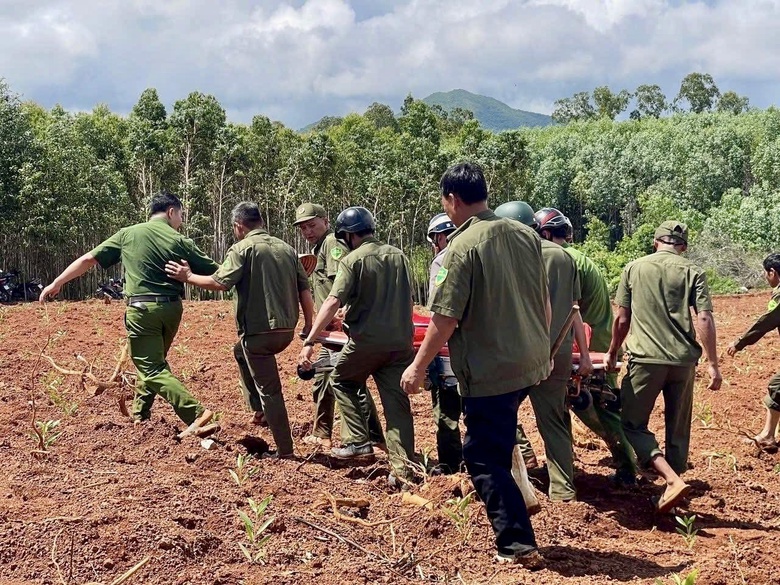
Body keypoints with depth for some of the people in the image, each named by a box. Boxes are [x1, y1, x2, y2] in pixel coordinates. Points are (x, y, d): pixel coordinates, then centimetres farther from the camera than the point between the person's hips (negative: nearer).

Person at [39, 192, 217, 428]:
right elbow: (216, 273, 2)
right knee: (154, 360, 24)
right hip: (171, 309, 2)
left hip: (142, 309, -2)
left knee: (152, 368, -4)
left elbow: (88, 259, 7)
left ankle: (197, 415, -18)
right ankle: (140, 410, 33)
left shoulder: (128, 234, 5)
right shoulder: (180, 241, 3)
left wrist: (56, 283, 15)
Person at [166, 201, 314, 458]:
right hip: (286, 330, 7)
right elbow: (304, 290, 8)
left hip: (260, 331, -7)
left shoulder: (242, 248, -7)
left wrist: (188, 276, -1)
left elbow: (219, 283, -16)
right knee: (241, 351, 33)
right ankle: (257, 407, 29)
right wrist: (309, 326, 14)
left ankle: (284, 449, 6)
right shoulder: (286, 249, 12)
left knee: (269, 389, 2)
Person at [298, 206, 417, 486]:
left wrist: (309, 341, -17)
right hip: (400, 342, 5)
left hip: (366, 340, -4)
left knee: (341, 382, 21)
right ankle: (404, 469, 0)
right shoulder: (399, 256, 11)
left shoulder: (353, 260, -7)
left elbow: (332, 302, -16)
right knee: (397, 403, 5)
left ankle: (359, 440, 12)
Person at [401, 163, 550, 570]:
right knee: (498, 447, 26)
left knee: (484, 458, 4)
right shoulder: (526, 236, 4)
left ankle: (518, 545, 6)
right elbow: (544, 302, 12)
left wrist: (418, 366, -6)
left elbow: (445, 318, -16)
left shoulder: (462, 247, -16)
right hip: (531, 364, 8)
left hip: (489, 372, -8)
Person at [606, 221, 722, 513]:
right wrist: (712, 364, -3)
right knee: (678, 429, 14)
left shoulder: (633, 268, 7)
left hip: (646, 359, -2)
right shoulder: (692, 272, 5)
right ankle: (674, 482, 18)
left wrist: (612, 352, 20)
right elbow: (704, 319, -5)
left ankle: (673, 480, -13)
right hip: (683, 361, 2)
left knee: (633, 424, 4)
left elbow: (622, 318, 7)